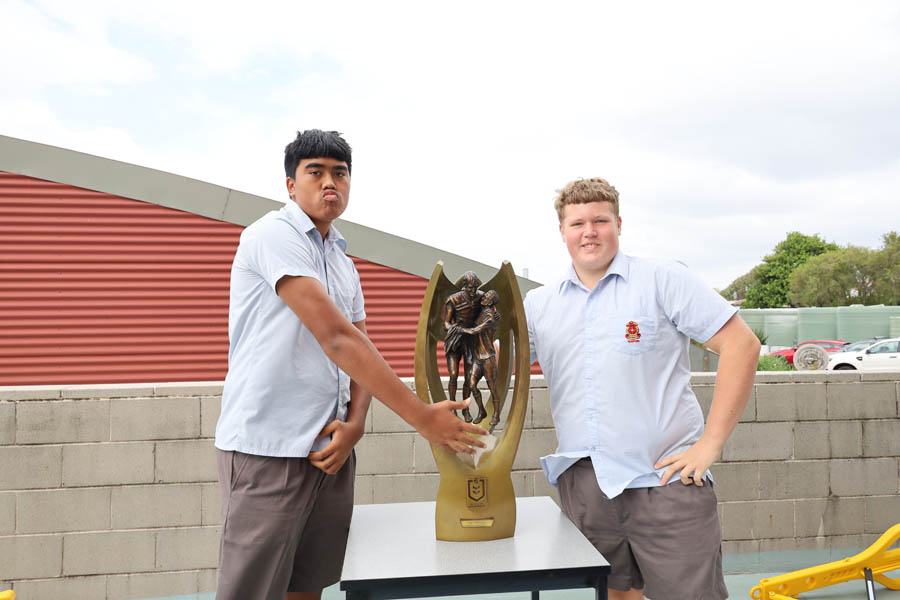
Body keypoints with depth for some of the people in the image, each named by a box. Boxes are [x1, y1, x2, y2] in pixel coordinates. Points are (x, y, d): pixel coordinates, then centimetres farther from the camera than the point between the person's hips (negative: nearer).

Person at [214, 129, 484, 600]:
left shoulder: (343, 262, 17)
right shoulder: (273, 235, -10)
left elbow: (360, 350, 12)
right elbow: (335, 338, -19)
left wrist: (354, 424, -9)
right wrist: (422, 417, -21)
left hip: (329, 450, 7)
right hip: (267, 451, -7)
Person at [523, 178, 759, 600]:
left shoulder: (662, 279, -2)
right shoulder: (539, 304, 11)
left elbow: (741, 345, -6)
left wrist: (710, 444, -11)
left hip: (665, 479, -3)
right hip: (582, 483, 4)